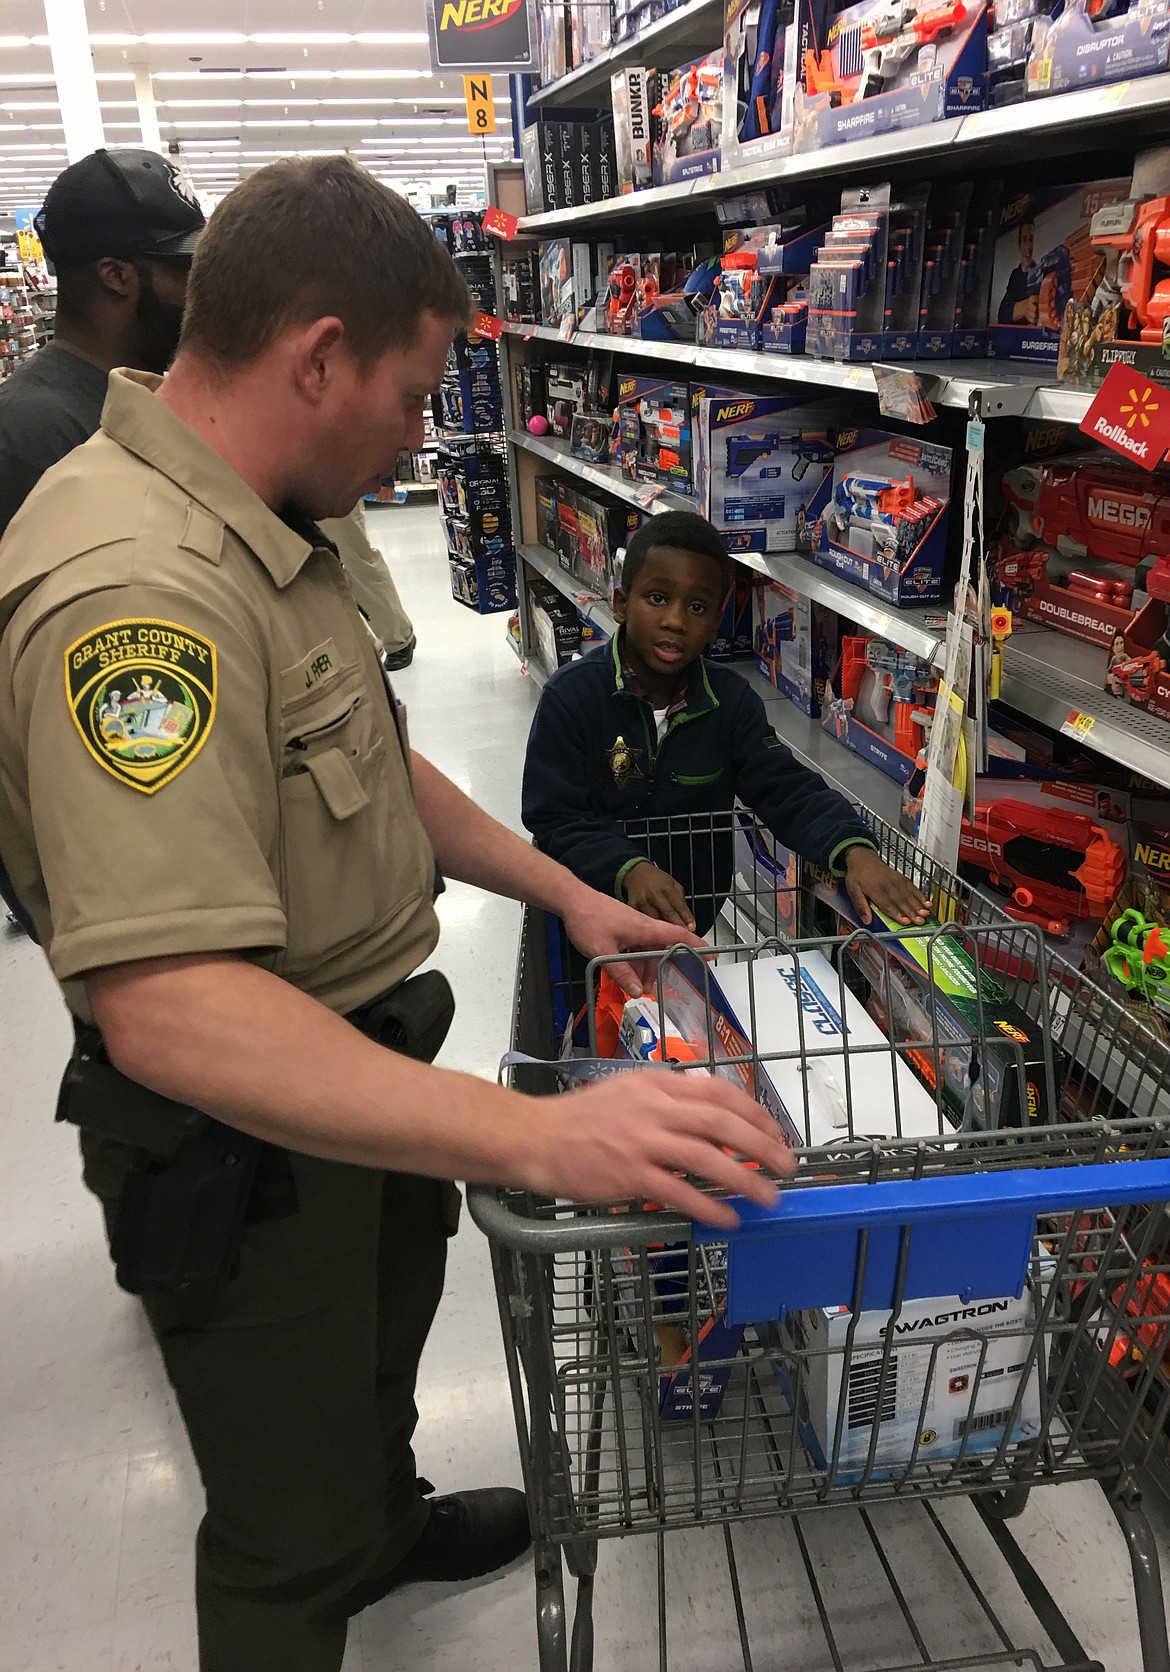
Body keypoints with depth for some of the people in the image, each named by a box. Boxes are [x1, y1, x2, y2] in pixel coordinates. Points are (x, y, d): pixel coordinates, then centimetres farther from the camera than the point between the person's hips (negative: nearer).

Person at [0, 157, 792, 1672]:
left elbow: (372, 766, 12)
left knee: (383, 1333, 35)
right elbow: (168, 1008, -41)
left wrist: (563, 893, 9)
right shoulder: (134, 587, -33)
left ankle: (388, 1520, 64)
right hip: (245, 1144, -10)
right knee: (289, 1531, 14)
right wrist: (543, 1137, -44)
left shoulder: (257, 530, 3)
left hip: (357, 1069, 11)